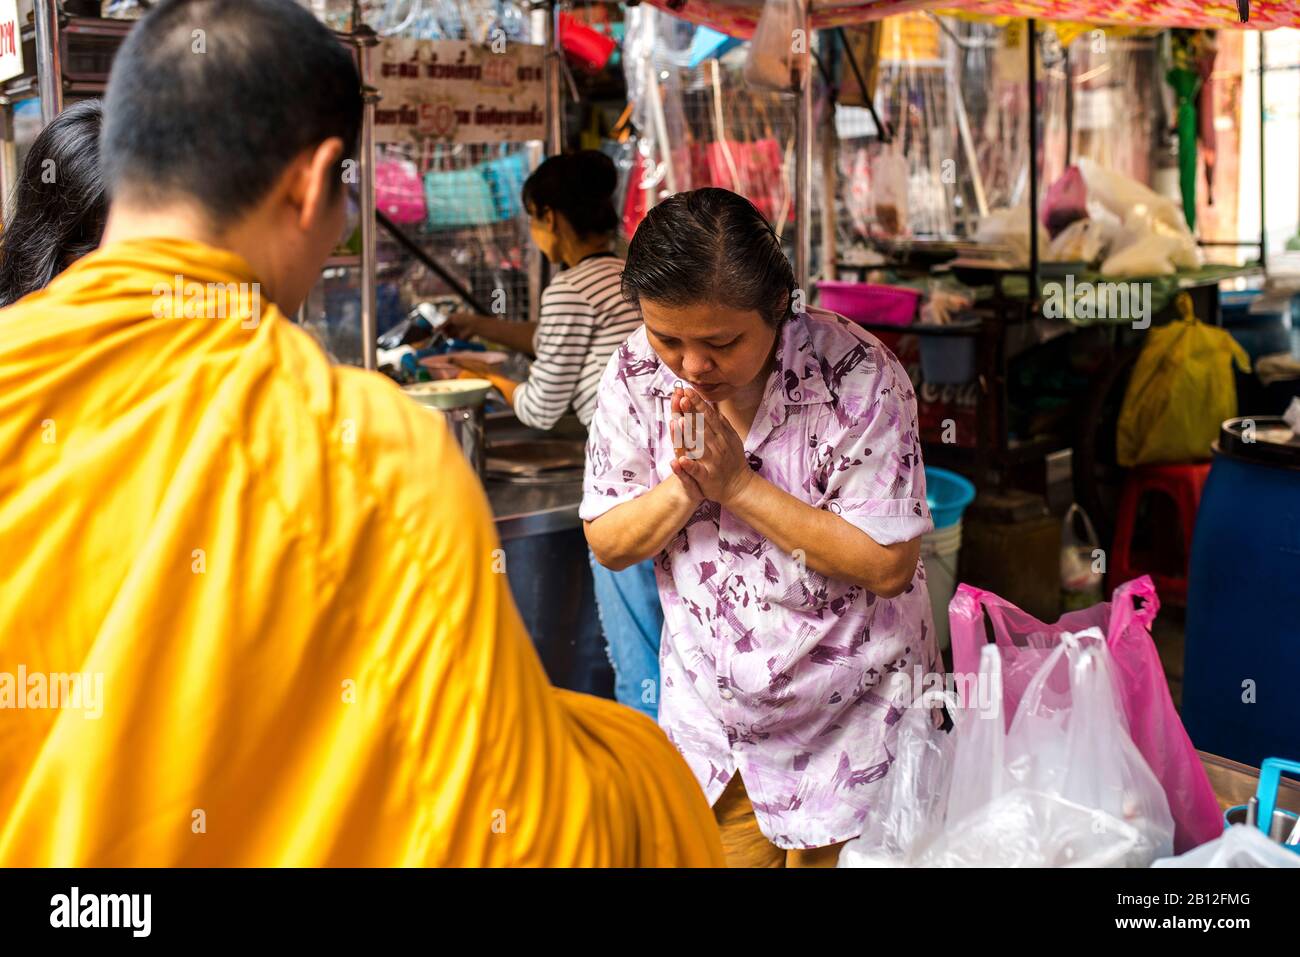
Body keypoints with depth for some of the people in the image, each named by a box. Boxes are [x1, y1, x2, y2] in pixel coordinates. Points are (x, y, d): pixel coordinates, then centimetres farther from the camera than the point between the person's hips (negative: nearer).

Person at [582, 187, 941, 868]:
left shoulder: (858, 378, -23)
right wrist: (684, 487, -24)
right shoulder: (637, 374, -10)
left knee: (829, 851, 13)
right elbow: (607, 544, -4)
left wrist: (738, 485, -27)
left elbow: (887, 565, -23)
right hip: (708, 711, 4)